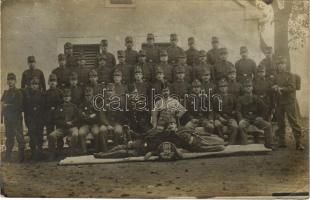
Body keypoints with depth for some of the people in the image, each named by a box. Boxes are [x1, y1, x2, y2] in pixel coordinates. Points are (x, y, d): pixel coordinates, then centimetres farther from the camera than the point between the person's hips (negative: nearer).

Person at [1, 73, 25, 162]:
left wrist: (8, 106, -8)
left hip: (17, 118, -5)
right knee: (9, 136, 11)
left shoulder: (18, 92, -3)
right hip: (7, 118, 5)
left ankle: (21, 156, -1)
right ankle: (8, 155, 18)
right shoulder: (5, 92, 14)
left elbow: (19, 106, -10)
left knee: (19, 136, -6)